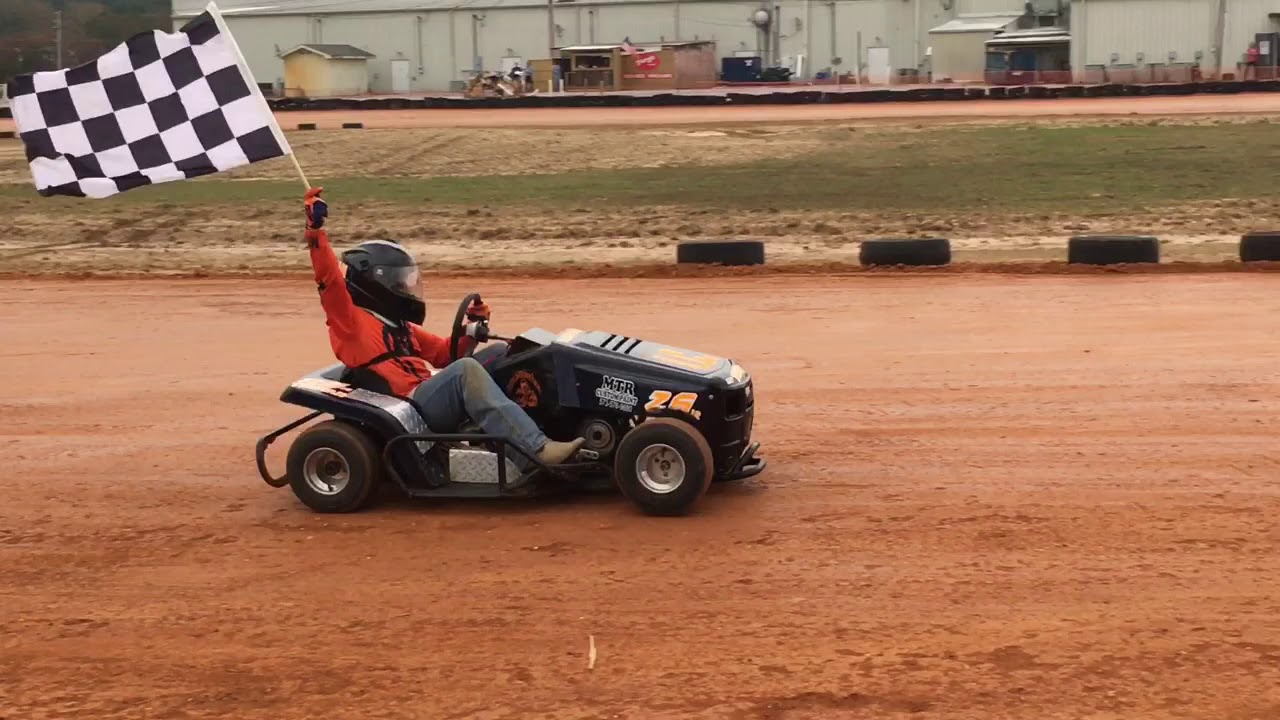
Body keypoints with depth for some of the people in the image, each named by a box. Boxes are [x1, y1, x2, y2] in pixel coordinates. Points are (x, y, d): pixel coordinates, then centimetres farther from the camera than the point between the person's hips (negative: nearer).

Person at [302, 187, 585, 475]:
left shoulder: (401, 327, 30)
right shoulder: (351, 319, 6)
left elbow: (444, 353, 29)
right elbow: (329, 280, -9)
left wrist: (470, 333, 11)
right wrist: (316, 230, -17)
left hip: (438, 401, 8)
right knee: (466, 369, -30)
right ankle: (534, 451, -43)